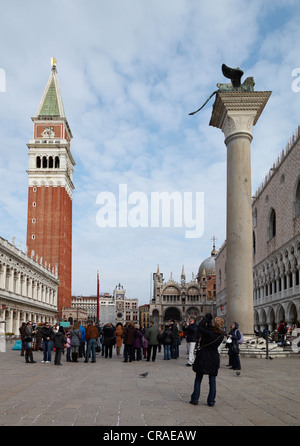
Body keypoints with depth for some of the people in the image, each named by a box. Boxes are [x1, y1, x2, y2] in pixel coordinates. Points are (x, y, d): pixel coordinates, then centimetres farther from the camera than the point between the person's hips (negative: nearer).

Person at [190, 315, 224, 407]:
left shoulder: (209, 333, -23)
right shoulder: (221, 335, -6)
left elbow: (199, 326, -11)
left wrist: (207, 318, -2)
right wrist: (208, 322, 3)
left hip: (203, 357, -4)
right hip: (214, 358, 4)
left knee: (198, 379, 9)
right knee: (212, 380, 11)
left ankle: (195, 399, 12)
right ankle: (211, 401, 12)